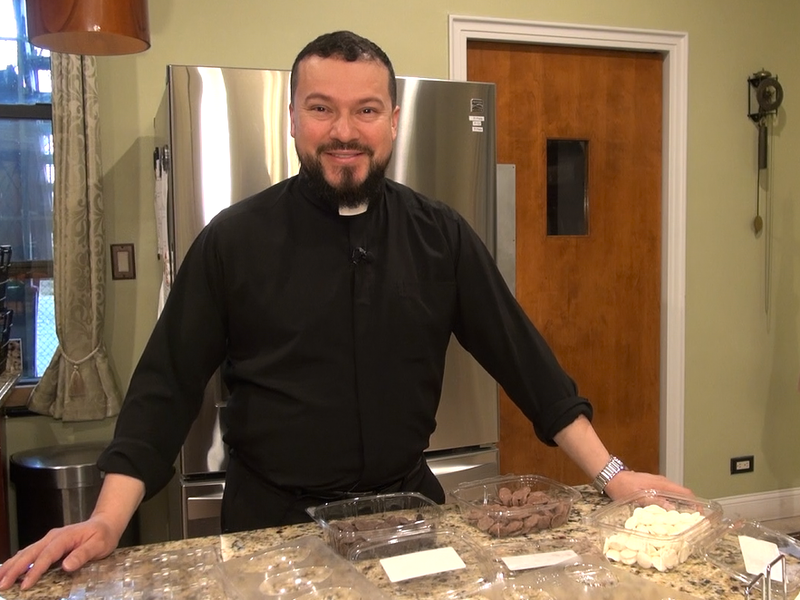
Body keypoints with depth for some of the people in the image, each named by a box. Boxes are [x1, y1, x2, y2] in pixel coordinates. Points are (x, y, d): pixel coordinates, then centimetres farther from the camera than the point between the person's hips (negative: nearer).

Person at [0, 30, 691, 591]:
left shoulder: (441, 235, -3)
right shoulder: (235, 239, -8)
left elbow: (520, 354, 0)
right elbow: (168, 386, -7)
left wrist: (609, 473, -3)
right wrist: (108, 522, -17)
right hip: (273, 523, -1)